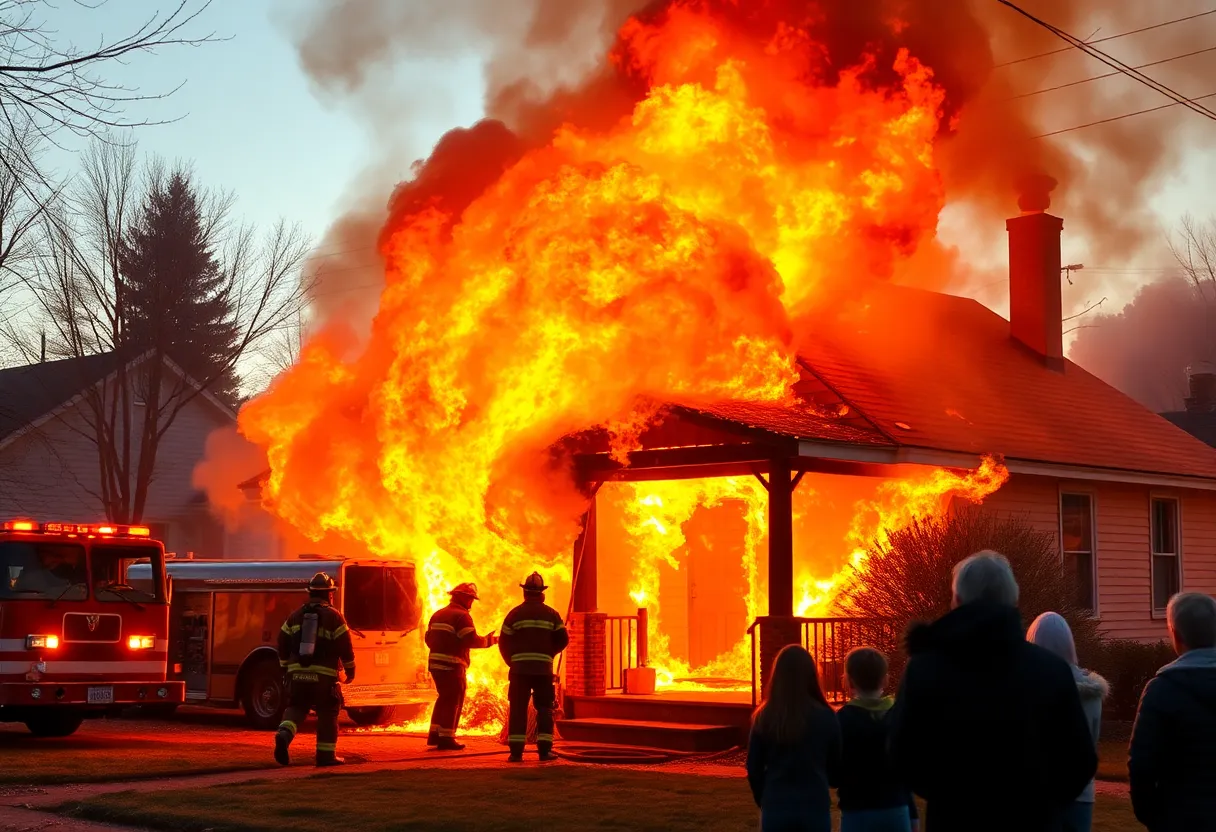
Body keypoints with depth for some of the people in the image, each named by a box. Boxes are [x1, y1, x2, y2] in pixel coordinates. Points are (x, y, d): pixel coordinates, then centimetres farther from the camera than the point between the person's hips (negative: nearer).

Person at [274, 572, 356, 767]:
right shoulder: (333, 616, -4)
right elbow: (345, 646, -5)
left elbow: (283, 643, 12)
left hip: (297, 672, 3)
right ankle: (326, 754, 9)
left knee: (296, 708, 13)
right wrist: (350, 670, 8)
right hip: (324, 675, -3)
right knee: (327, 714, 7)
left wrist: (286, 667, 24)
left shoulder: (296, 615, 9)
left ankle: (284, 735, -15)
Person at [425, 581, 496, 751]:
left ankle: (435, 734, 20)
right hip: (453, 665, -8)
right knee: (454, 701, -1)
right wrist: (488, 641, -2)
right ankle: (446, 738, -2)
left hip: (435, 662, 8)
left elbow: (429, 638, 20)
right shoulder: (462, 616, -10)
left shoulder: (438, 615, 17)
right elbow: (472, 640, -17)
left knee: (444, 698, 19)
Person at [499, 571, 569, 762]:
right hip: (544, 667, 1)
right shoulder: (552, 614, 5)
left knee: (518, 709, 2)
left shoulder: (515, 614, 2)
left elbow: (504, 642, 1)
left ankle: (516, 751, -3)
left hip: (519, 667, -1)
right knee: (544, 708, 8)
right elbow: (563, 639, 3)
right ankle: (544, 750, 0)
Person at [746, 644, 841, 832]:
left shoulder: (764, 717, -3)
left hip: (776, 809, 1)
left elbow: (754, 769, 1)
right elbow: (836, 769, 3)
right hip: (815, 808, -1)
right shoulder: (825, 717, -6)